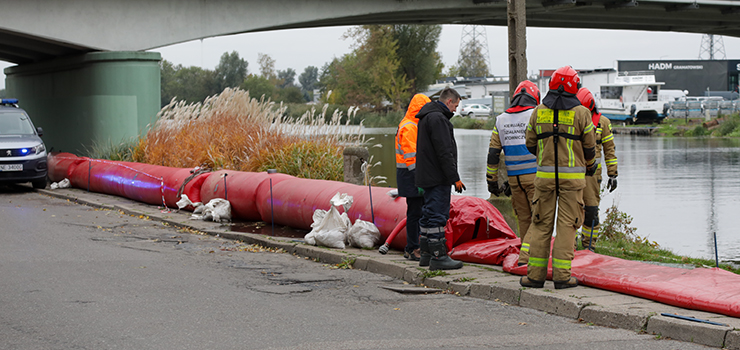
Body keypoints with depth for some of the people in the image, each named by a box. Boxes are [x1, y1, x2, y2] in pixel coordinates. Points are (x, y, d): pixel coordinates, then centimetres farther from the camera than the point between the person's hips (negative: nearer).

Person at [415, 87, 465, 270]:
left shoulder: (427, 117, 19)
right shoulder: (438, 118, -15)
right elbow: (444, 152, -21)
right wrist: (455, 178, -19)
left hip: (426, 177, 11)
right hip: (437, 178, -11)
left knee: (429, 214, 14)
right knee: (437, 215, -9)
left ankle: (426, 254, 19)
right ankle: (438, 257, -9)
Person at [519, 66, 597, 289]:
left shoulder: (538, 112, 3)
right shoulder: (581, 113, -4)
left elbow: (530, 144, 10)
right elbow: (589, 147, 2)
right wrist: (590, 166, 22)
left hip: (544, 175, 2)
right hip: (572, 176, -2)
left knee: (541, 224, 8)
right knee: (567, 225, 2)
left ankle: (535, 274, 8)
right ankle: (562, 275, 0)